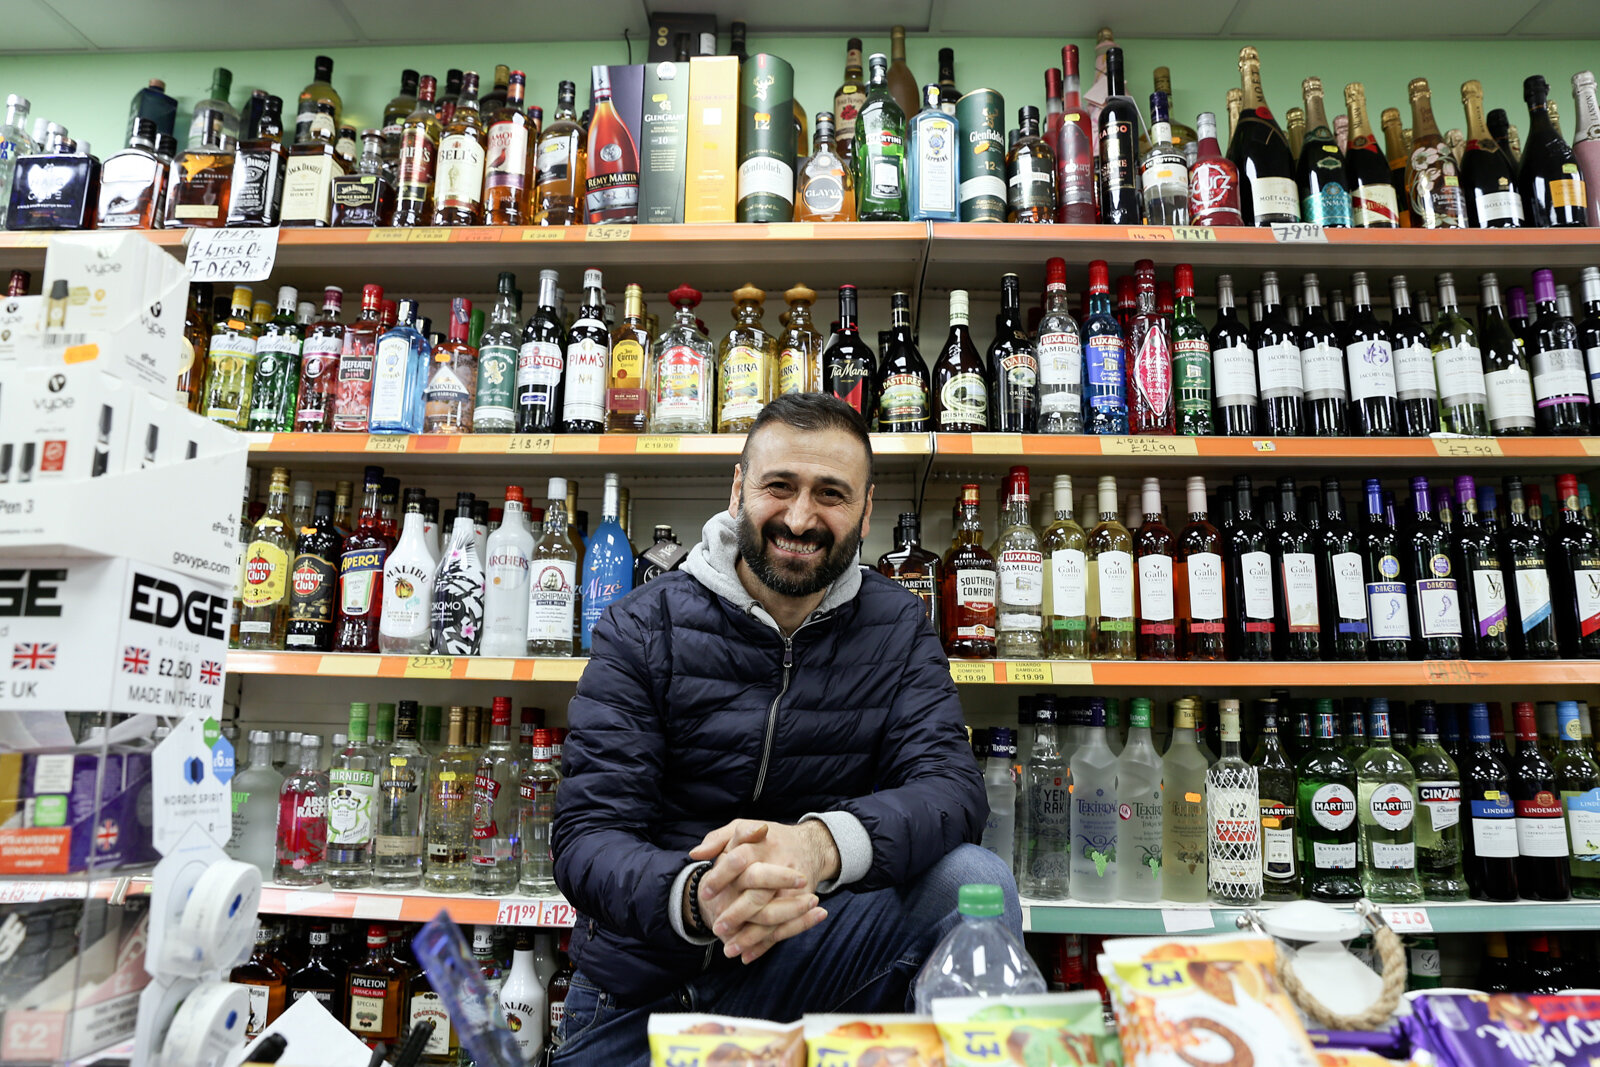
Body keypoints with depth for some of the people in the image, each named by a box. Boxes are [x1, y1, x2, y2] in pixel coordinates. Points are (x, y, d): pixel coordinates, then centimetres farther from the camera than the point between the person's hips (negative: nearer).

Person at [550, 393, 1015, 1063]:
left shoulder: (898, 628, -2)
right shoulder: (642, 628, -8)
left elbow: (951, 785, -16)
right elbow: (586, 836, -14)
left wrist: (822, 843, -39)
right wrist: (694, 898, -38)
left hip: (809, 961, 1)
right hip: (641, 989, 0)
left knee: (973, 879, -22)